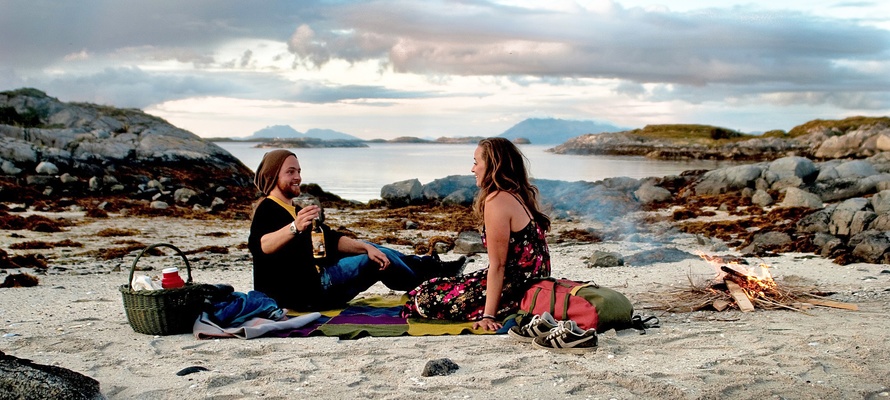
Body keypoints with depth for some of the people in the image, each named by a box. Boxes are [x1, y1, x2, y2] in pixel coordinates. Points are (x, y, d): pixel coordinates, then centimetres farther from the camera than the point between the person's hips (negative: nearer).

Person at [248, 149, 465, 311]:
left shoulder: (295, 210, 19)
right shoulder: (267, 210, -12)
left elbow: (331, 240, 15)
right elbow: (259, 246, -34)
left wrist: (366, 247, -2)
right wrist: (295, 228, -52)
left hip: (315, 283, 10)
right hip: (301, 291, -10)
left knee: (373, 253, 15)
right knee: (376, 260, -8)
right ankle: (432, 277, 11)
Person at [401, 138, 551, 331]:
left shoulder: (497, 200, -18)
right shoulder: (520, 196, 9)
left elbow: (497, 265, -20)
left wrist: (488, 315, -19)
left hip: (515, 292, -9)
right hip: (530, 283, 9)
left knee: (426, 297, -2)